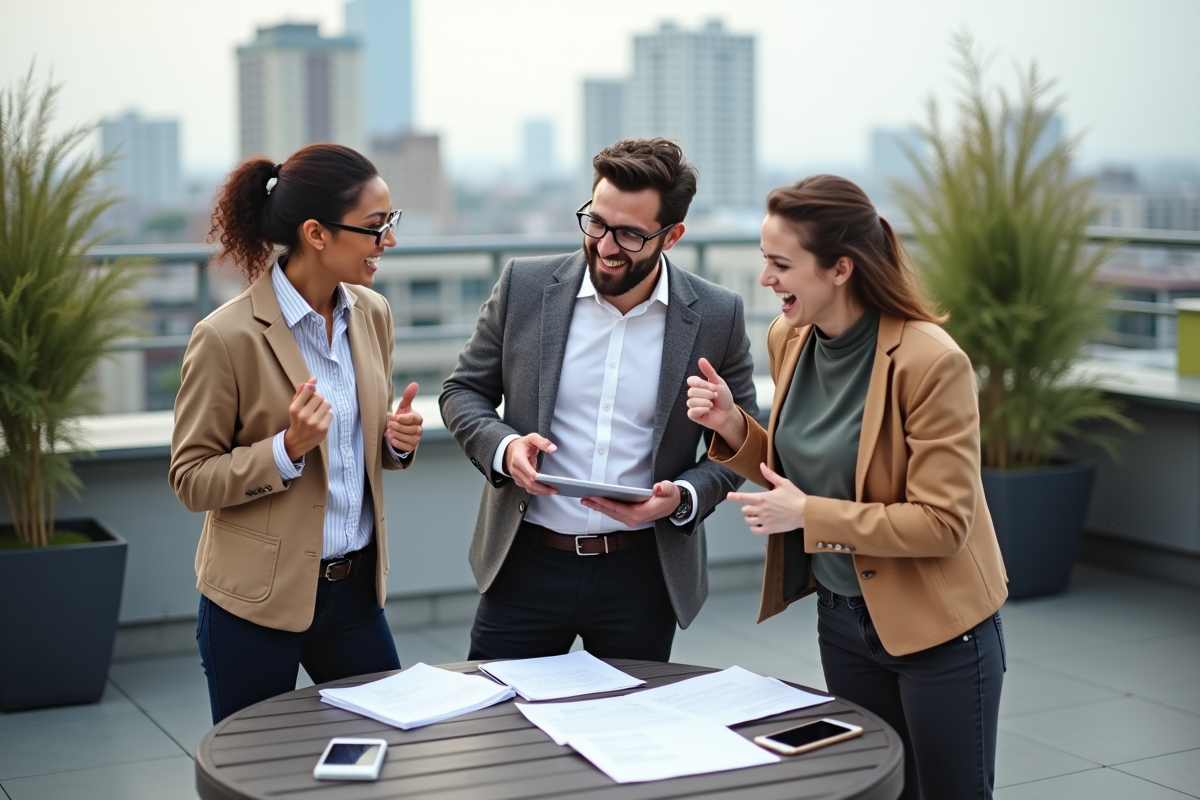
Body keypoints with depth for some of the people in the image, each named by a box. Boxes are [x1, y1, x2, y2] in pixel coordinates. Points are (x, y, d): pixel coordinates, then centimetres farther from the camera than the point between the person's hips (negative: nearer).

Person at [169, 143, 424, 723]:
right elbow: (191, 479, -10)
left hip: (354, 586, 6)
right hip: (257, 597, -5)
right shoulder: (228, 337, -17)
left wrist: (399, 440, -6)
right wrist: (288, 448, -25)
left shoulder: (371, 312, 2)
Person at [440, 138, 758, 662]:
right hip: (527, 564, 1)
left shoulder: (717, 317, -5)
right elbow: (463, 390, 6)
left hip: (643, 577, 0)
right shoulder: (524, 285, -4)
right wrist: (503, 448, -14)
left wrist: (684, 498, -14)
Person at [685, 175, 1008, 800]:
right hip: (841, 616, 7)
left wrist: (810, 516, -22)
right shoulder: (788, 339, -1)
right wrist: (732, 427, -6)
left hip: (936, 628, -7)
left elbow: (943, 522, -21)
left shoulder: (930, 361, -23)